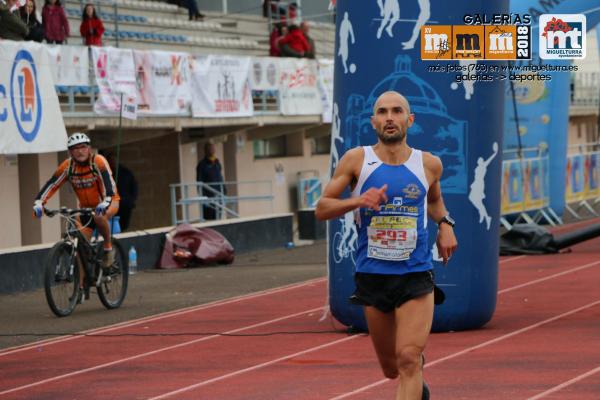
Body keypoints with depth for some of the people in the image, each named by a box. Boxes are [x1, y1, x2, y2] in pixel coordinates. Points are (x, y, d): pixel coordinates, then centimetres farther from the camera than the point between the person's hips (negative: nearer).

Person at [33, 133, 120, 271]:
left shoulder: (98, 161, -22)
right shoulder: (67, 166, -12)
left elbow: (108, 182, -35)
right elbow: (52, 185, -17)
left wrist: (106, 202, -53)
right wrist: (38, 202, -33)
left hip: (108, 203, -4)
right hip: (86, 207, 4)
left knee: (99, 217, -38)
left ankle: (108, 247, -13)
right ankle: (80, 281, 7)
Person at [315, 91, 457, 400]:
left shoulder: (429, 164, 3)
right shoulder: (356, 160, -1)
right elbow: (321, 209, 0)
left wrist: (444, 224, 6)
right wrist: (357, 201, -17)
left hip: (416, 274, -1)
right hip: (372, 277, 1)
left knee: (408, 359, -17)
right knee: (391, 368, 14)